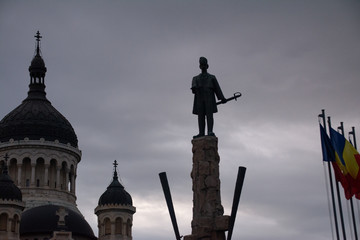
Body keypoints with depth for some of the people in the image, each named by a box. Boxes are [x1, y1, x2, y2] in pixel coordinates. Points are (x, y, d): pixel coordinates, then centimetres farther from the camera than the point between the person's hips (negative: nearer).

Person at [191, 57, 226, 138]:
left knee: (209, 114, -15)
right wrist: (194, 88, -25)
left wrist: (222, 98, -6)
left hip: (209, 97, -2)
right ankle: (201, 133, -14)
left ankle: (210, 132, -26)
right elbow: (193, 85, 1)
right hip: (199, 98, 2)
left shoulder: (212, 77, 21)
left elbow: (217, 88, 9)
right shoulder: (195, 78, 24)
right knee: (200, 115, -7)